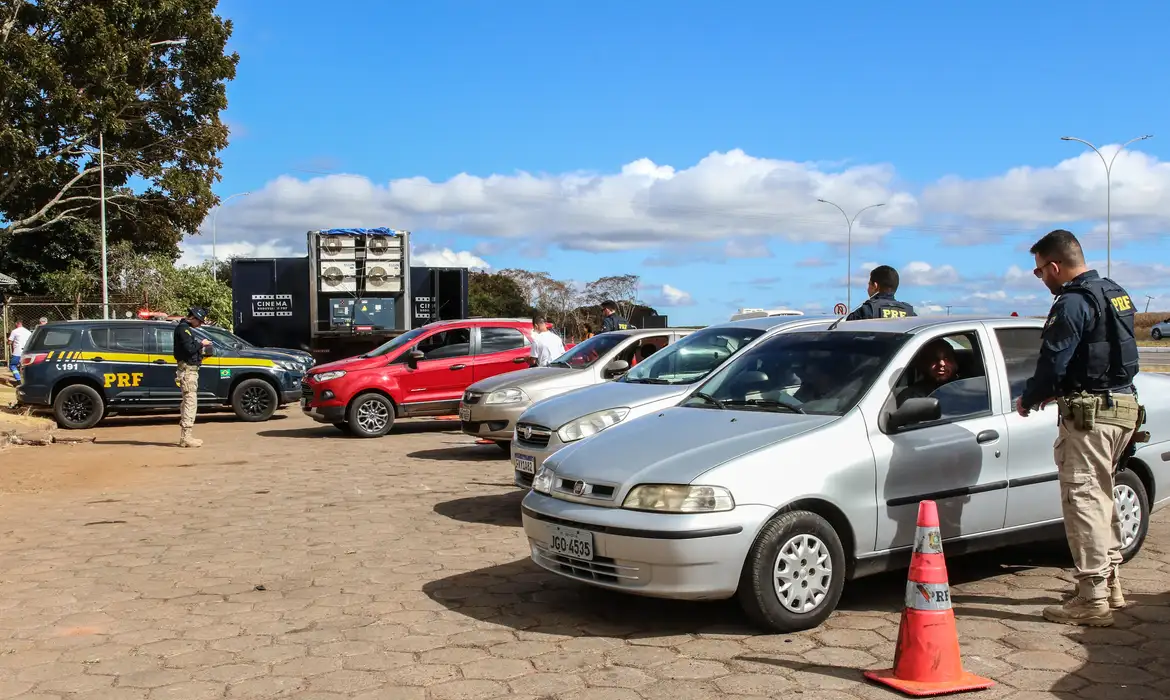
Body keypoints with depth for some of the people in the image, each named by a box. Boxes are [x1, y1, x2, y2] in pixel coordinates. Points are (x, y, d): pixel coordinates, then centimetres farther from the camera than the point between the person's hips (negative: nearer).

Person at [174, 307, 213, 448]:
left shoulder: (186, 329, 19)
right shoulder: (183, 329, -12)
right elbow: (189, 348, -22)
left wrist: (201, 346, 3)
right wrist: (201, 344, -9)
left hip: (190, 370, 11)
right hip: (187, 370, -11)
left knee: (188, 403, 14)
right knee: (190, 402, -12)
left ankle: (185, 436, 19)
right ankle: (186, 438, -14)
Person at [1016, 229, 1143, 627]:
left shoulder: (1074, 303, -16)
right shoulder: (1116, 295, 15)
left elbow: (1053, 364, -18)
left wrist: (1028, 400, 0)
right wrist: (1051, 392, 19)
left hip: (1089, 412, -10)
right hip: (1122, 405, 10)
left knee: (1083, 500, -7)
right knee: (1099, 496, 20)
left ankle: (1093, 599, -6)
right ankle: (1110, 583, 29)